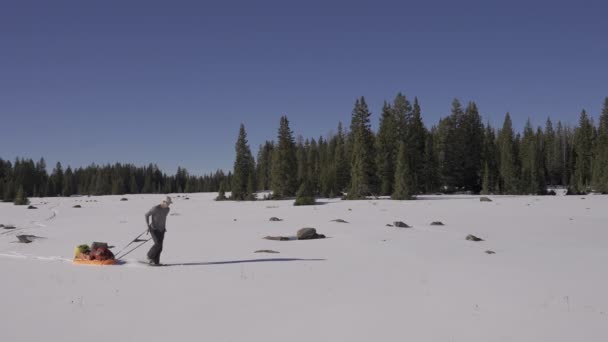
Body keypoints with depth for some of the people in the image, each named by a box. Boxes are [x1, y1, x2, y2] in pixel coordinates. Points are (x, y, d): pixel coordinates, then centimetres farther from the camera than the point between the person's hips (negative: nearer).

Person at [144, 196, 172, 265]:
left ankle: (156, 262, 7)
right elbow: (147, 215, -10)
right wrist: (148, 226, -12)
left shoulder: (167, 209, 0)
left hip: (161, 230, 6)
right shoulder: (155, 208, -21)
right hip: (154, 229, -6)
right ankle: (150, 256, 3)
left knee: (159, 247, -2)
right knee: (158, 244, -19)